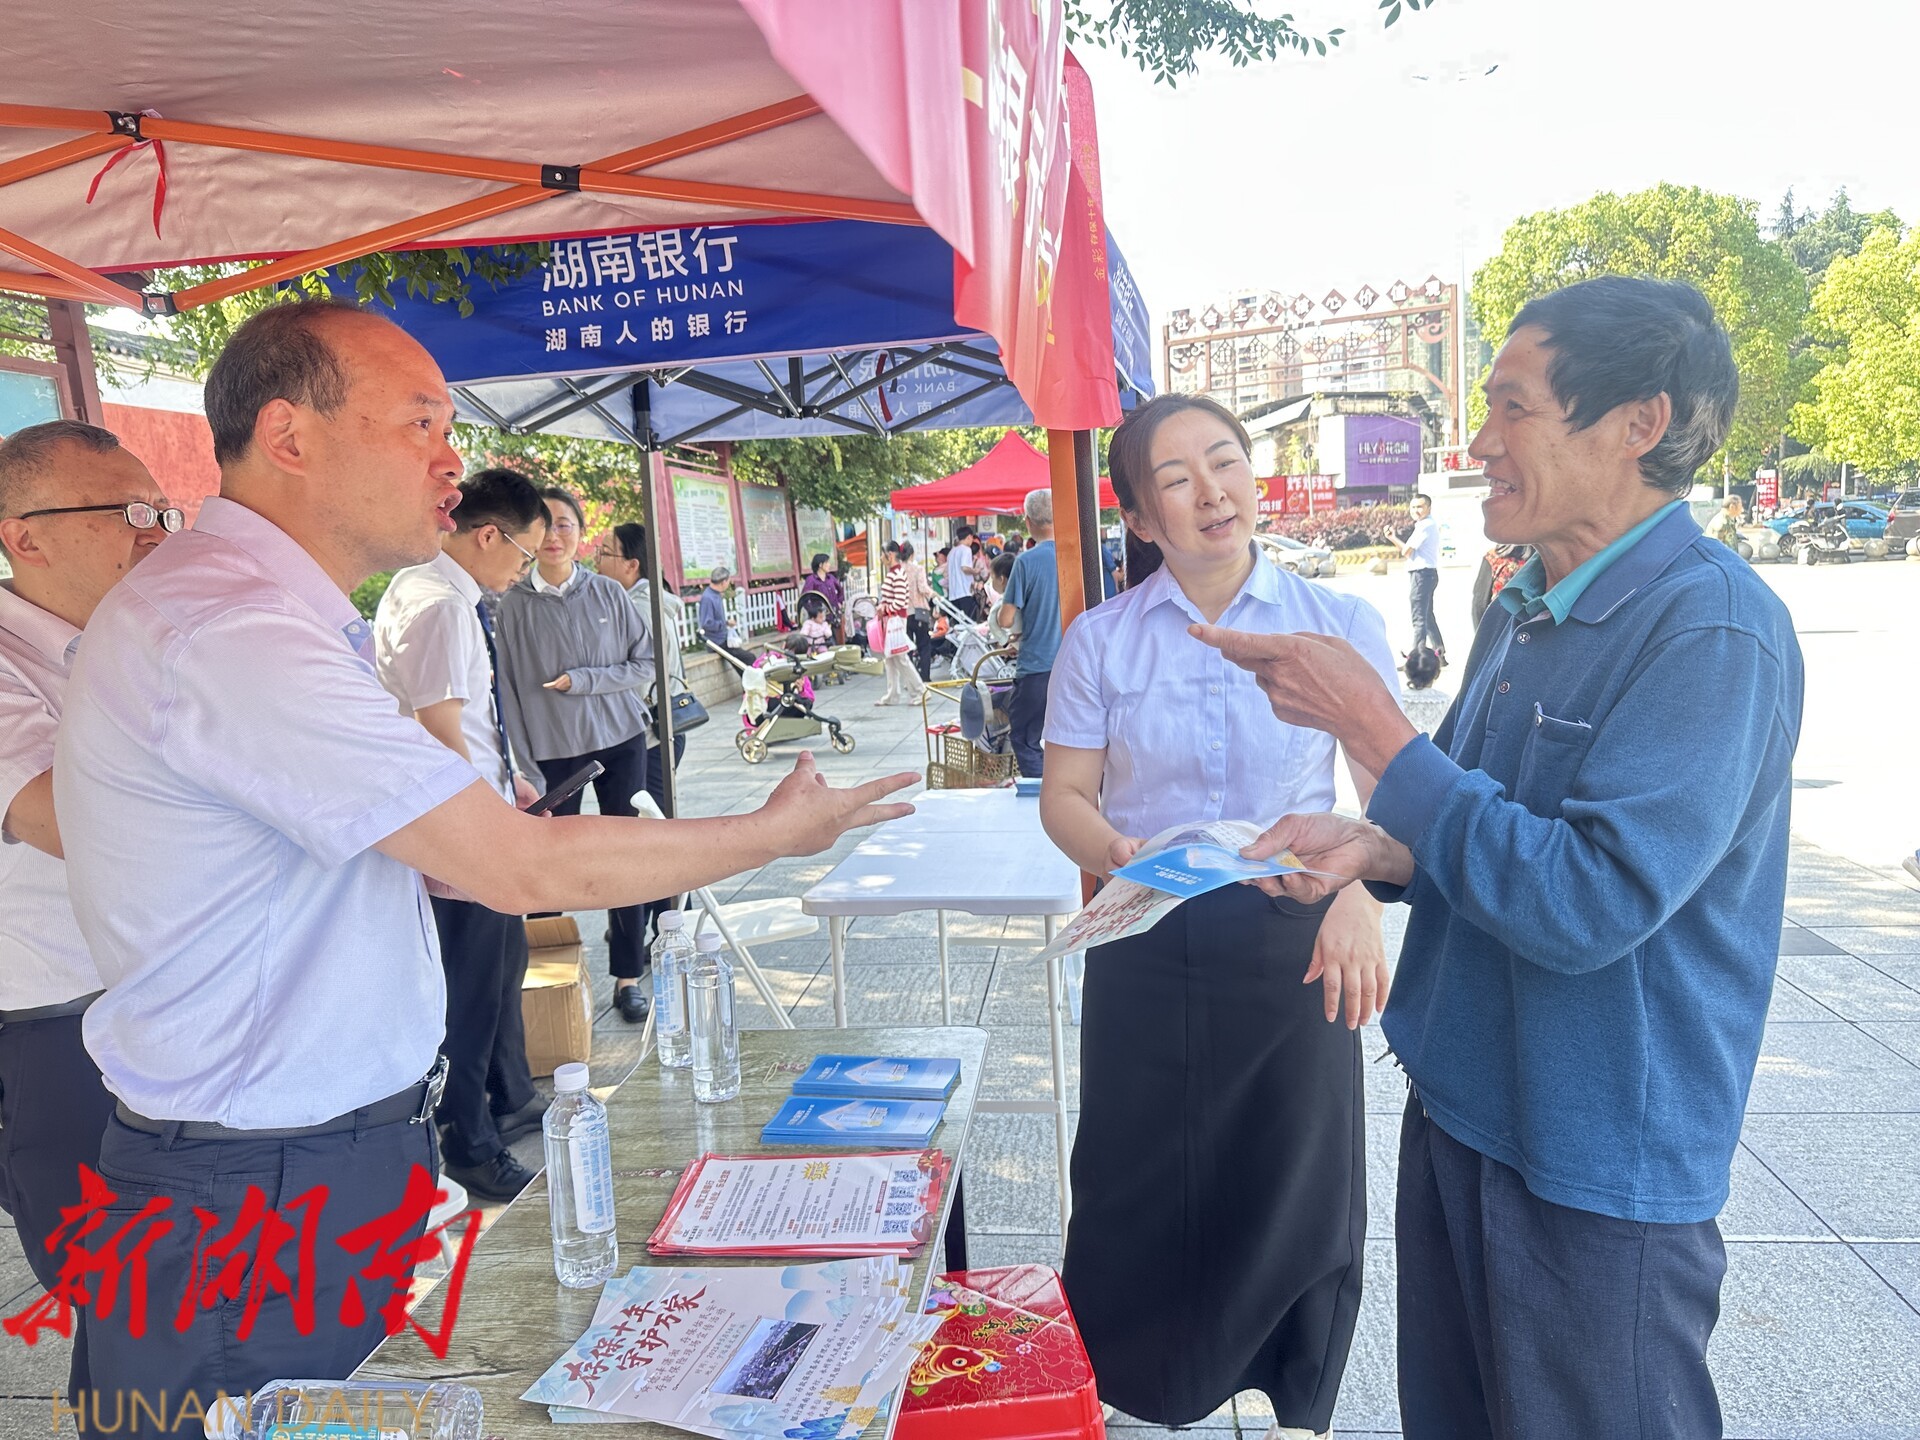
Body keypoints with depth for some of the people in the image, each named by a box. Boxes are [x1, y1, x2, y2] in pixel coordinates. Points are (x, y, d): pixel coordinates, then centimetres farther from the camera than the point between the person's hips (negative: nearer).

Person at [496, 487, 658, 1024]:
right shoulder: (514, 603, -1)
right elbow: (506, 689, -1)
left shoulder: (609, 593, 2)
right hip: (551, 751, -1)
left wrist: (583, 681, -11)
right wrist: (522, 767, -6)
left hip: (620, 741, 1)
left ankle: (628, 976, 14)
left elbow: (646, 665, 2)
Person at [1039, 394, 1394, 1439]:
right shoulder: (1100, 640, 2)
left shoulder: (1338, 624, -1)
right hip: (1146, 950, 1)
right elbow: (1065, 794, 3)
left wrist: (1359, 889, -22)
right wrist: (1123, 857, -17)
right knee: (1139, 1186, 10)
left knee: (1297, 1187, 11)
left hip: (1294, 947, 0)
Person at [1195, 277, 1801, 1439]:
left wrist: (1372, 725, -24)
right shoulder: (1527, 610, 6)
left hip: (1597, 1168, -8)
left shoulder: (1712, 629, -22)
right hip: (1462, 1112, 8)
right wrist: (1375, 851, -5)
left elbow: (1589, 902, -28)